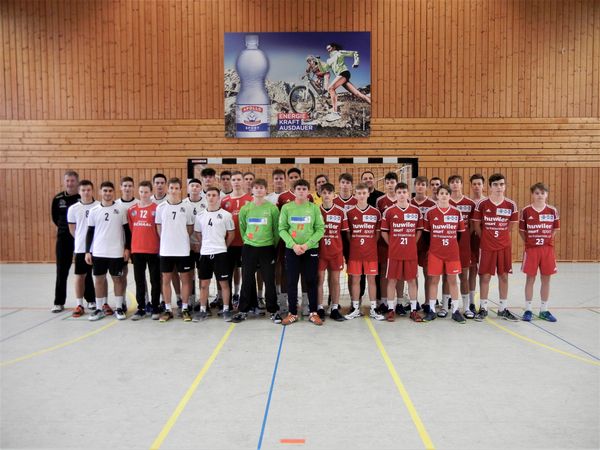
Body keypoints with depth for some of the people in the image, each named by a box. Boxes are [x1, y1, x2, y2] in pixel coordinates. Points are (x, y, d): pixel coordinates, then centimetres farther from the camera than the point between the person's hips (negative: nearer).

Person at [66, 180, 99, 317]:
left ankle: (95, 301, 20)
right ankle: (79, 305, 16)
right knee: (80, 276, 6)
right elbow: (72, 228, 9)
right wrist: (81, 239, 10)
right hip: (81, 248, 1)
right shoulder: (73, 209, 0)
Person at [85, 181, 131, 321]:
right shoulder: (93, 211, 4)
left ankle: (119, 308, 15)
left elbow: (127, 230, 2)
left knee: (117, 279, 5)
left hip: (116, 252, -2)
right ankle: (99, 309, 19)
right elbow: (90, 232, 6)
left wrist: (127, 248, -3)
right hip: (98, 252, 2)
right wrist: (87, 251, 2)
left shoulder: (120, 210, -1)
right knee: (99, 279, 8)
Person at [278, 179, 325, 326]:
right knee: (292, 282, 5)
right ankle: (292, 313, 17)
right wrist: (293, 245, -14)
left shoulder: (314, 208, 1)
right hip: (291, 249, 0)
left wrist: (307, 244, -14)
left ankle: (313, 312, 18)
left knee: (311, 281, 6)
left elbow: (320, 229, -2)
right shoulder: (286, 207, 1)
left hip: (311, 249, 0)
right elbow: (282, 229, -1)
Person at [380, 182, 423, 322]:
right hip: (394, 253, -1)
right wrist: (392, 244, -1)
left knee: (412, 280, 7)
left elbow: (419, 230, 11)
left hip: (411, 252, 2)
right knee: (392, 280, 3)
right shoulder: (389, 211, -1)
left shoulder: (416, 211, 4)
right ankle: (391, 309, 14)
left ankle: (413, 310, 17)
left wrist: (412, 243, 4)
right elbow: (384, 231, 3)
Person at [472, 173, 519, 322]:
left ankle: (503, 309, 21)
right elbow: (476, 225, 1)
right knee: (485, 276, 3)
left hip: (505, 246, 2)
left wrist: (501, 236, 5)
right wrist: (486, 238, 1)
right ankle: (483, 308, 15)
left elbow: (510, 226, 10)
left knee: (504, 276, 8)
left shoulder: (511, 205, -1)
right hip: (487, 247, -2)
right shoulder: (482, 204, -7)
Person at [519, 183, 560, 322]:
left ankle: (544, 310, 20)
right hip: (531, 249, -2)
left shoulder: (553, 211, 1)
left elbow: (555, 229, 10)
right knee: (530, 279, 4)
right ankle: (528, 310, 13)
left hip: (547, 249, 2)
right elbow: (521, 230, 4)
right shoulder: (526, 211, -3)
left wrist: (546, 241, 3)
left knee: (546, 279, 8)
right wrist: (529, 242, -1)